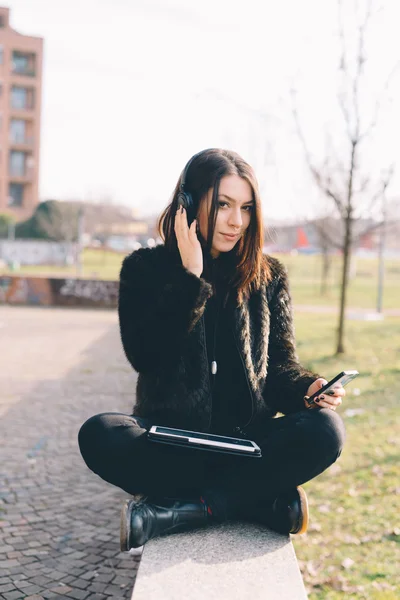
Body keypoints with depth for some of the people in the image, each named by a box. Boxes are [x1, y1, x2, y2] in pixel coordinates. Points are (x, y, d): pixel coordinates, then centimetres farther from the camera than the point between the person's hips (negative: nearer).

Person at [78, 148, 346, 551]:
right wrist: (190, 278, -16)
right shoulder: (146, 268, 1)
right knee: (98, 435, -32)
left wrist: (307, 388, -16)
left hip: (247, 438, 2)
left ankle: (170, 512, -24)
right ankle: (272, 501, -22)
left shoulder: (268, 276, 7)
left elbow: (280, 363, 7)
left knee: (325, 429, -27)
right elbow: (144, 355, -12)